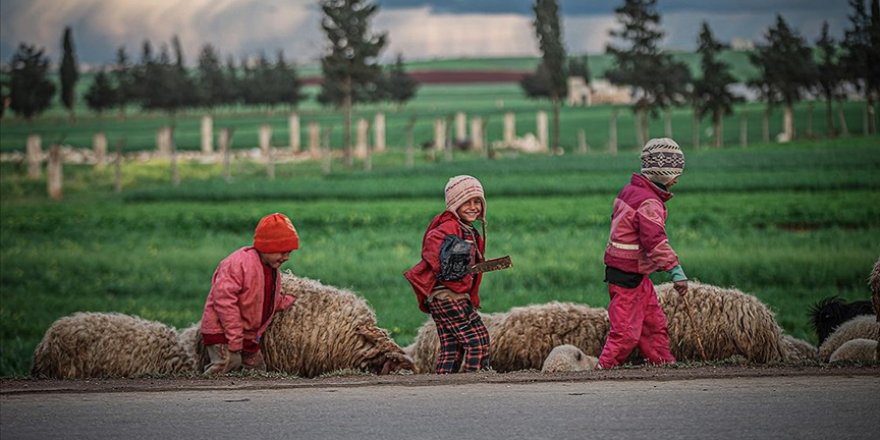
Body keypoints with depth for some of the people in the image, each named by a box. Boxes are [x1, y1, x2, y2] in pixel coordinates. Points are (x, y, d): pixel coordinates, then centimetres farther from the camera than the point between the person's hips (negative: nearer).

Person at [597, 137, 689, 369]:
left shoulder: (631, 191, 10)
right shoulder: (649, 202, -21)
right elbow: (655, 241, -30)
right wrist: (676, 271, -33)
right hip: (628, 277, -10)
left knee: (655, 324, 15)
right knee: (626, 332, -8)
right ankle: (604, 368, -4)